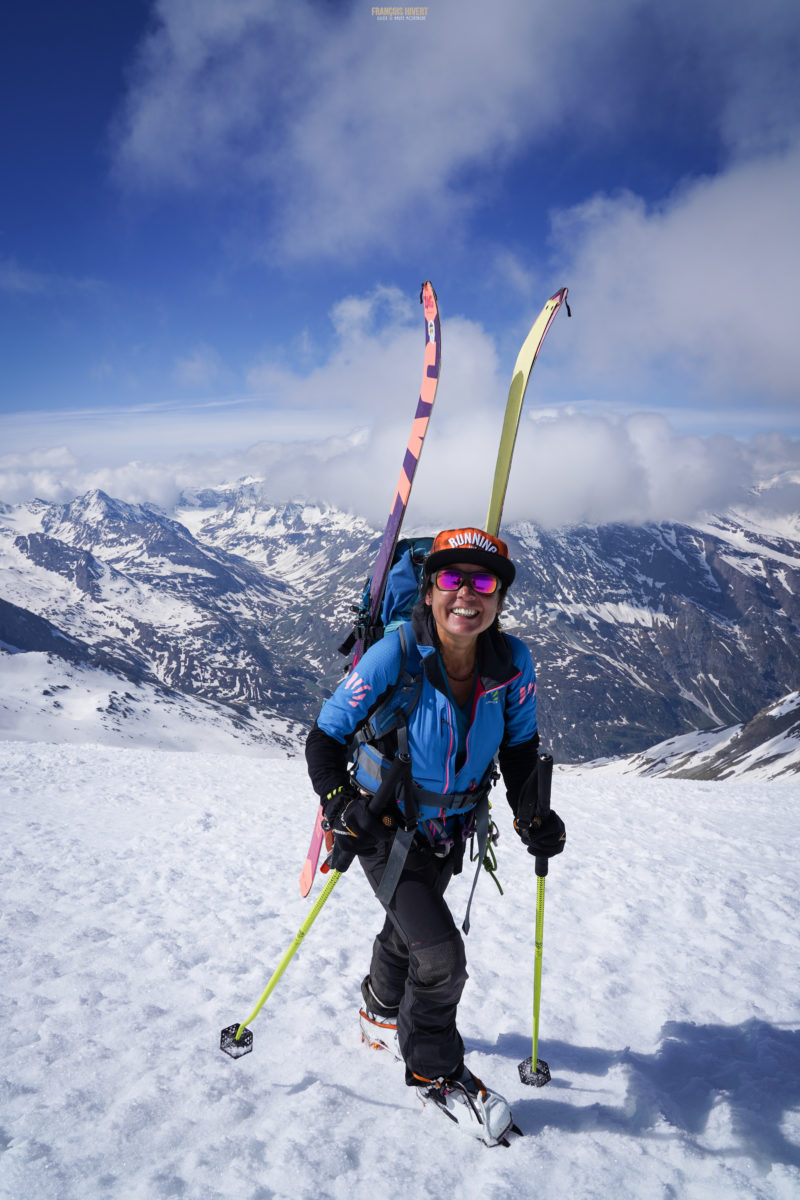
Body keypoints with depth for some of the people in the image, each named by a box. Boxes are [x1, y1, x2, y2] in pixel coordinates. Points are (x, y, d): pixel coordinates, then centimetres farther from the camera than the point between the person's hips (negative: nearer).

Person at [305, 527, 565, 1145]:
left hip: (450, 831, 5)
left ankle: (383, 1014, 58)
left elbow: (520, 746, 0)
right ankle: (434, 1070, 21)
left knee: (407, 930, 27)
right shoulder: (393, 657, -29)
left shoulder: (513, 663, -18)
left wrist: (532, 813, -9)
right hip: (387, 831, -4)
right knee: (441, 955, -11)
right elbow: (325, 738, -19)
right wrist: (342, 805, -33)